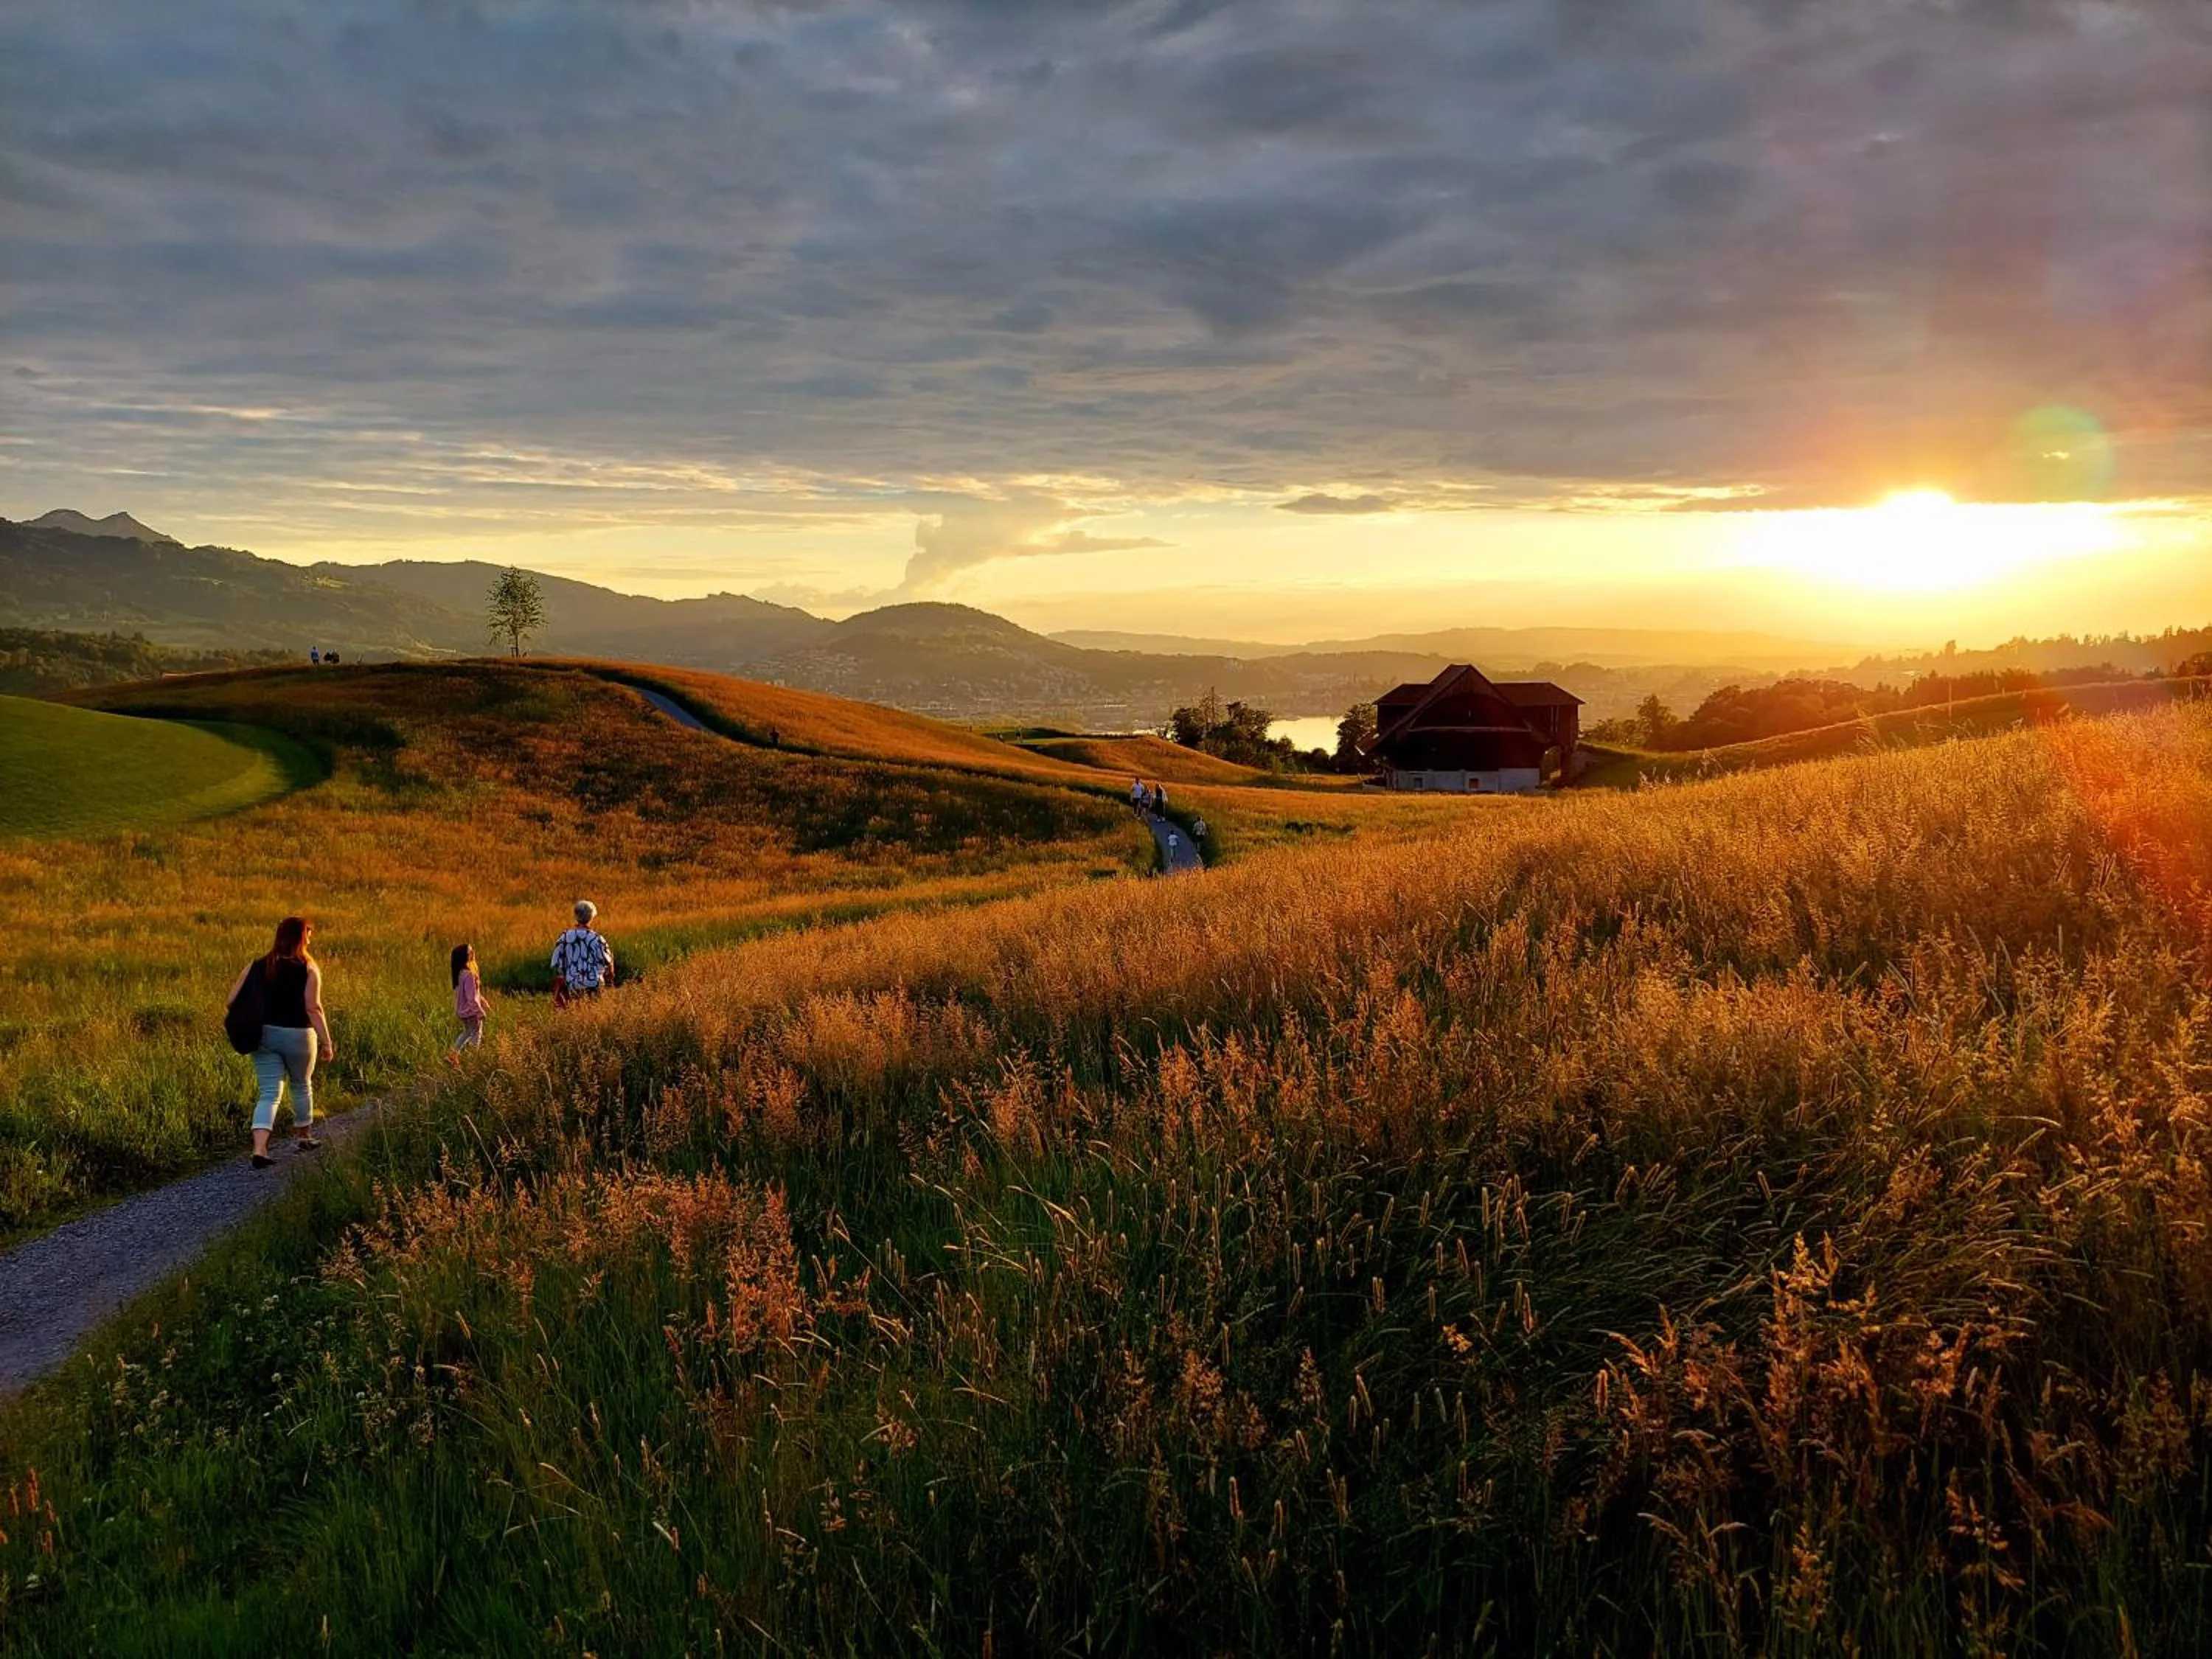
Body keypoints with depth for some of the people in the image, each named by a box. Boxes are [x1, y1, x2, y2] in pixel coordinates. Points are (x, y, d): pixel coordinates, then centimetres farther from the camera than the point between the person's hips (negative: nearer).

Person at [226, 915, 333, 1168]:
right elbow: (313, 1008, -17)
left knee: (269, 1093, 4)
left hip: (264, 1034, 3)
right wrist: (326, 1042, -14)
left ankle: (260, 1148, -13)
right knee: (301, 1086, 20)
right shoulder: (308, 969, -9)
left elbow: (233, 1000, 0)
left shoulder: (256, 966, 2)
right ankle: (305, 1137, 37)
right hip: (298, 1035, -2)